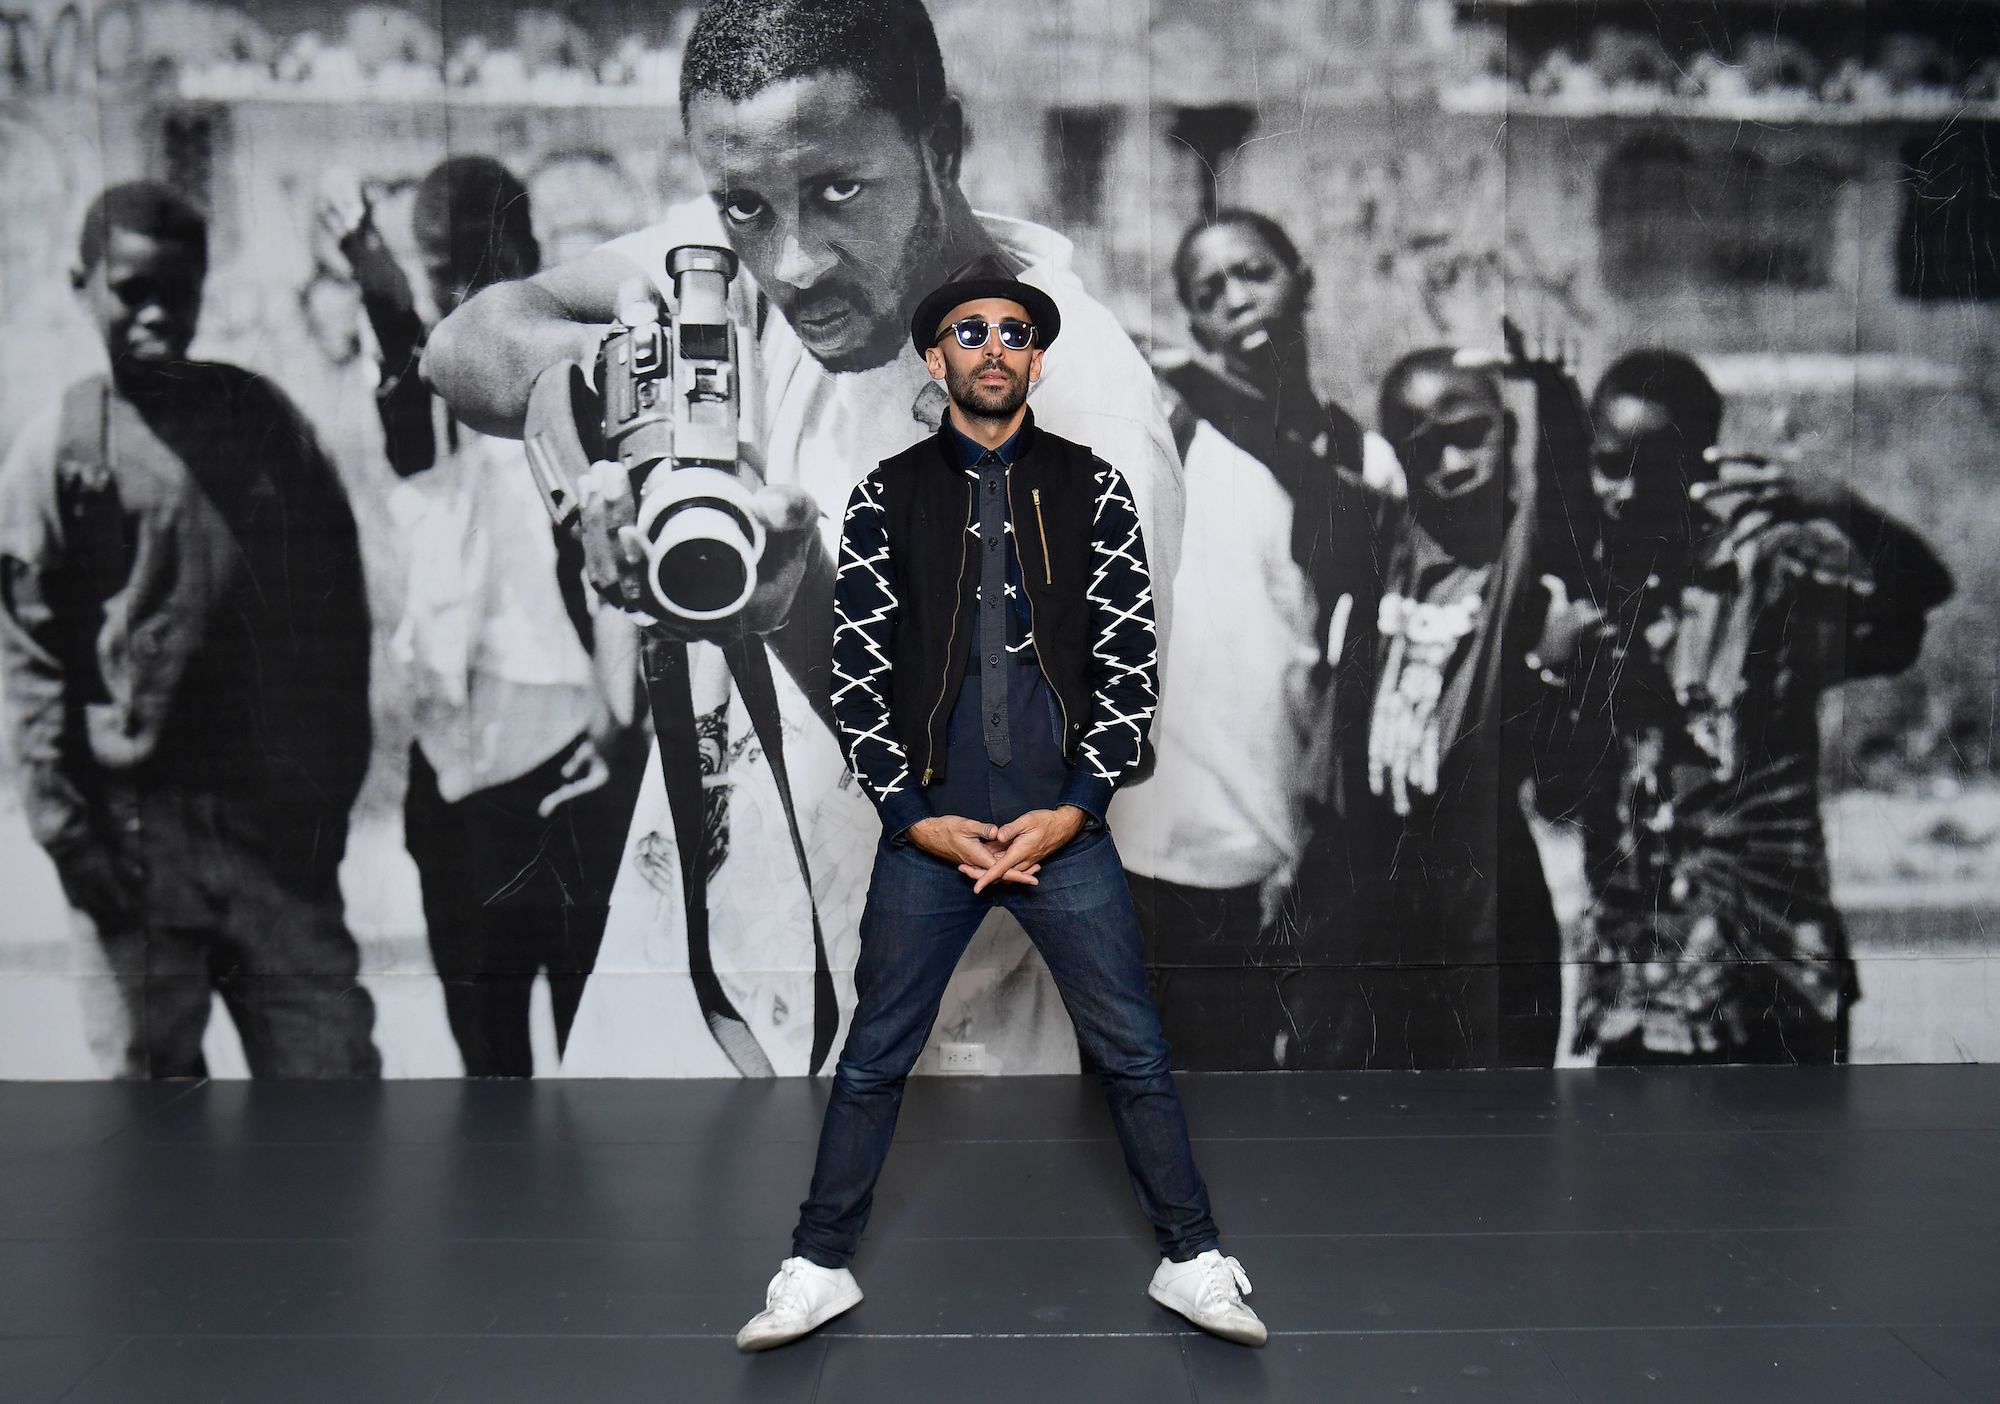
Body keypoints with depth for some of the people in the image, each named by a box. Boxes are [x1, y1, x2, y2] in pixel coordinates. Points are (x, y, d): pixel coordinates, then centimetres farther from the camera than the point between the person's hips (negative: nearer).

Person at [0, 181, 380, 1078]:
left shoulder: (261, 416, 8)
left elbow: (337, 600, 9)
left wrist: (334, 774, 5)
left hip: (277, 804, 2)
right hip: (139, 813, -1)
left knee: (329, 1053, 1)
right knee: (159, 1068, 7)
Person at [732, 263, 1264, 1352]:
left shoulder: (1092, 490, 3)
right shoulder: (885, 498, 4)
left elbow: (1131, 660, 1)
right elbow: (858, 672, 2)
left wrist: (1075, 809, -7)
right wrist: (916, 816, -6)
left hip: (1063, 828, 0)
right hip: (928, 831, 0)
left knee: (1131, 1052, 7)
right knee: (873, 1058, 9)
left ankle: (1191, 1263, 24)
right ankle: (819, 1269, 26)